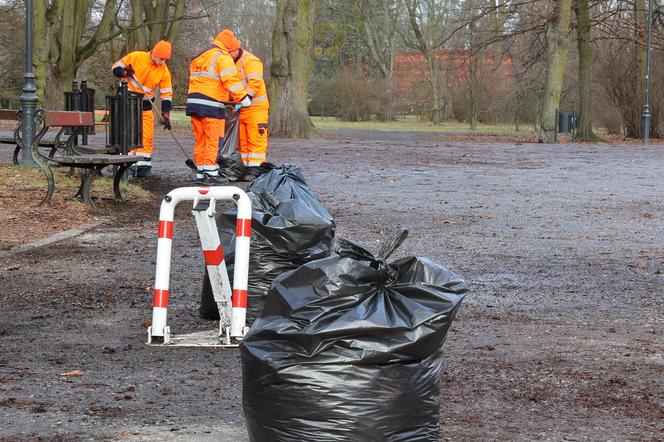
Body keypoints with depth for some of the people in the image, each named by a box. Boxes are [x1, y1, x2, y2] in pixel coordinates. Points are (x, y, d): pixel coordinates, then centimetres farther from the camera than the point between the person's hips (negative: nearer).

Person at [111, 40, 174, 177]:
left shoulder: (164, 71, -3)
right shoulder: (136, 57, -12)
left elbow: (166, 94, 1)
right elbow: (117, 66, -3)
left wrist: (166, 114, -5)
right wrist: (125, 72, -25)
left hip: (145, 105, 3)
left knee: (147, 136, 0)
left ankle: (143, 166, 8)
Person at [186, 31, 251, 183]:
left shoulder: (198, 58, 22)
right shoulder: (222, 57, -4)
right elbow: (231, 80, -14)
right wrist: (243, 98, -10)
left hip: (193, 101, 8)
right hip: (211, 104, -8)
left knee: (200, 139, 12)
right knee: (213, 139, -2)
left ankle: (200, 173, 14)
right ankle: (211, 173, -2)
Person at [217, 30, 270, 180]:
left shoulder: (251, 61, -13)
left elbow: (254, 83, -23)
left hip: (255, 107, -9)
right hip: (240, 108, 9)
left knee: (256, 139, -10)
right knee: (243, 140, 10)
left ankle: (255, 169, -12)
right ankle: (246, 168, 14)